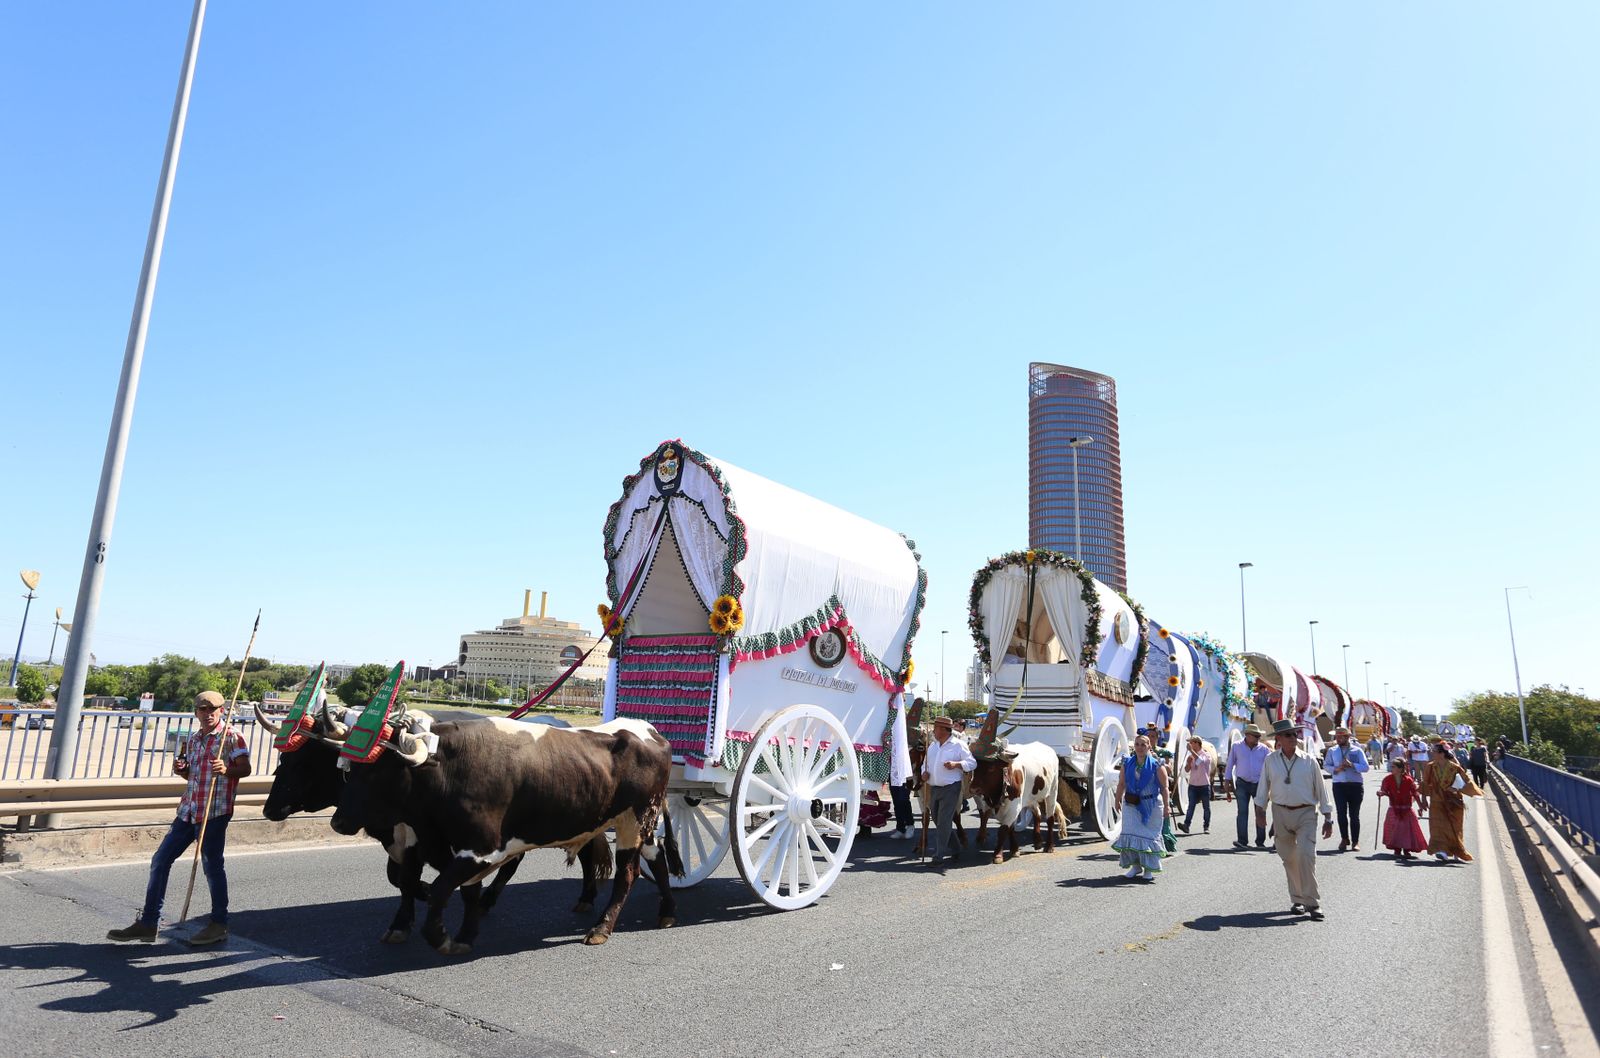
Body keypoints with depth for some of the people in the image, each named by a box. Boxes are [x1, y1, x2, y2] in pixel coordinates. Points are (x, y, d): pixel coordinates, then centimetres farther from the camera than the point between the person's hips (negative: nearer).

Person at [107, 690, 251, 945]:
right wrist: (180, 768, 3)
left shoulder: (231, 737, -7)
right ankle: (148, 923, 21)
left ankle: (219, 925, 10)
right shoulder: (192, 739, 15)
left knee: (212, 865, -2)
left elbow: (245, 768, -13)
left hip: (215, 811, -8)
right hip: (188, 809, 8)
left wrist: (226, 770, -31)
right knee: (160, 861, 9)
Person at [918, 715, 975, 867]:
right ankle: (953, 848, 31)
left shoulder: (958, 745, -7)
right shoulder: (932, 745, 11)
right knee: (937, 819, 14)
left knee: (944, 822, -7)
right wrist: (924, 772, -3)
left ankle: (939, 855, -2)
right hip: (933, 788, 7)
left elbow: (973, 763, -6)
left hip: (950, 788, -7)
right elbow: (925, 762, 19)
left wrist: (956, 764, -21)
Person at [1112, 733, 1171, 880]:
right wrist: (1118, 800, 9)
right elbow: (1121, 784, 10)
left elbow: (1164, 787, -5)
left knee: (1149, 835, 2)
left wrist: (1166, 806, -8)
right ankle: (1135, 865, 11)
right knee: (1131, 833, -1)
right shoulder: (1127, 763, 5)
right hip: (1131, 803, 3)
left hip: (1152, 804, -3)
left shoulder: (1156, 765, -5)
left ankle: (1149, 868, 14)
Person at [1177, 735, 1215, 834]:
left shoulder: (1206, 755, -5)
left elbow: (1200, 761, -28)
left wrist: (1191, 750, -28)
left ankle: (1207, 826, 18)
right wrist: (1189, 762, -8)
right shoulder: (1191, 756, 11)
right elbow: (1187, 770, 10)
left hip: (1204, 785, -4)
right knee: (1191, 806, -6)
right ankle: (1186, 825, -14)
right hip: (1193, 785, 4)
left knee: (1206, 807, 7)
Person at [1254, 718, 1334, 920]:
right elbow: (1263, 788, 9)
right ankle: (1297, 900, 22)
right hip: (1281, 813, 2)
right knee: (1289, 858, 8)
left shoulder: (1308, 761, 1)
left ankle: (1312, 903, -5)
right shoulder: (1270, 760, 3)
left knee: (1306, 856, -14)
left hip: (1306, 814, -2)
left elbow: (1321, 790, 5)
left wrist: (1328, 819, 5)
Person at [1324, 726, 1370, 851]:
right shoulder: (1332, 751, 9)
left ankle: (1355, 841, 12)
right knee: (1341, 813, 1)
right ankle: (1344, 838, 15)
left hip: (1356, 785, -2)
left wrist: (1352, 765, -18)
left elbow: (1366, 767, -3)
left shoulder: (1357, 750, 3)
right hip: (1339, 785, 2)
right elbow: (1326, 765, 9)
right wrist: (1335, 769, -10)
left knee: (1354, 815, 4)